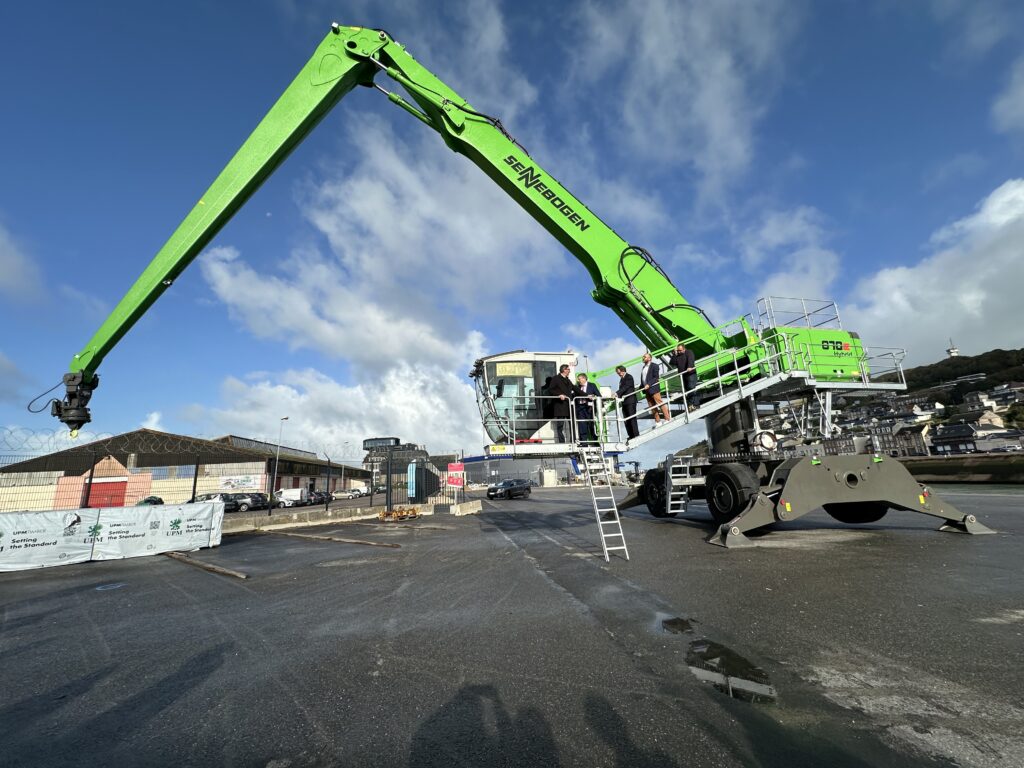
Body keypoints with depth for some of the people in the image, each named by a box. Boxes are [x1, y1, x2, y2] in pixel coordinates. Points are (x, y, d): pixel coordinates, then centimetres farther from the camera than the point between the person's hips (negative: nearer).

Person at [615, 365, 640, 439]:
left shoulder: (629, 377, -5)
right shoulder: (622, 379, 21)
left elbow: (625, 387, -18)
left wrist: (617, 393, -27)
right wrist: (618, 395, 2)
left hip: (630, 400, -8)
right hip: (624, 402, 8)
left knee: (632, 418, -9)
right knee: (626, 419, 5)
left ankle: (636, 435, -7)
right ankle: (631, 436, 9)